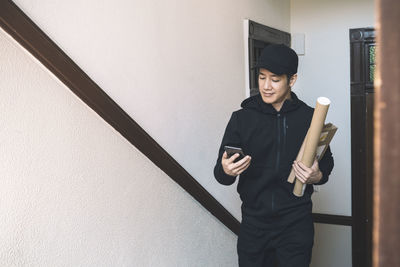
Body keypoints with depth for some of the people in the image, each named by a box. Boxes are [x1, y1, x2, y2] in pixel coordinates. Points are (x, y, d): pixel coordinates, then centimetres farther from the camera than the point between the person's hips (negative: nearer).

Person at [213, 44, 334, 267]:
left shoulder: (309, 117, 1)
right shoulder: (242, 118, 1)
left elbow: (327, 163, 11)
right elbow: (221, 172, 1)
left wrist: (317, 176, -11)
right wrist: (226, 171, -22)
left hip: (296, 223, -1)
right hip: (254, 222, 1)